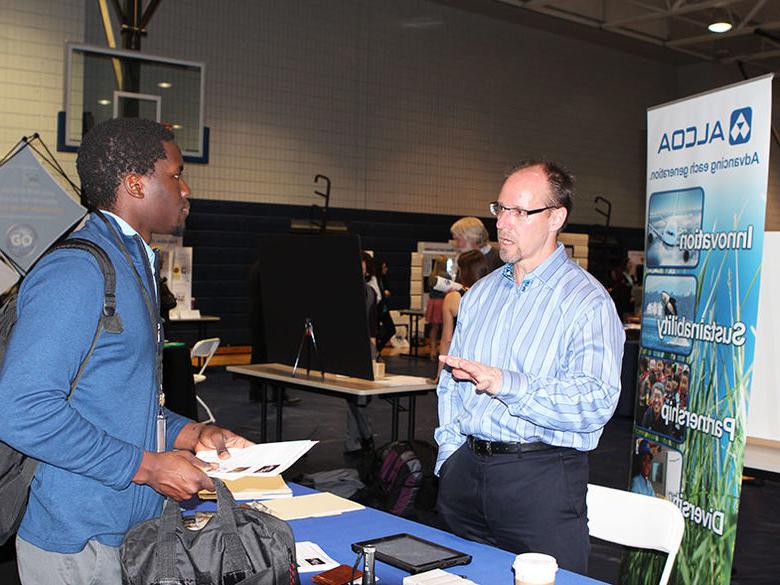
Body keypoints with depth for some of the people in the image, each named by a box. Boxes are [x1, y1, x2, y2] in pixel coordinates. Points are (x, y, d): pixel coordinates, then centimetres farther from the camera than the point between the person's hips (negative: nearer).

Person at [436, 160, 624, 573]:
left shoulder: (587, 301, -8)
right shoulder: (480, 293, 14)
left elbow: (595, 402, -20)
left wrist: (505, 383, -29)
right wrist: (450, 454, 5)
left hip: (541, 479, -6)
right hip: (466, 470, 6)